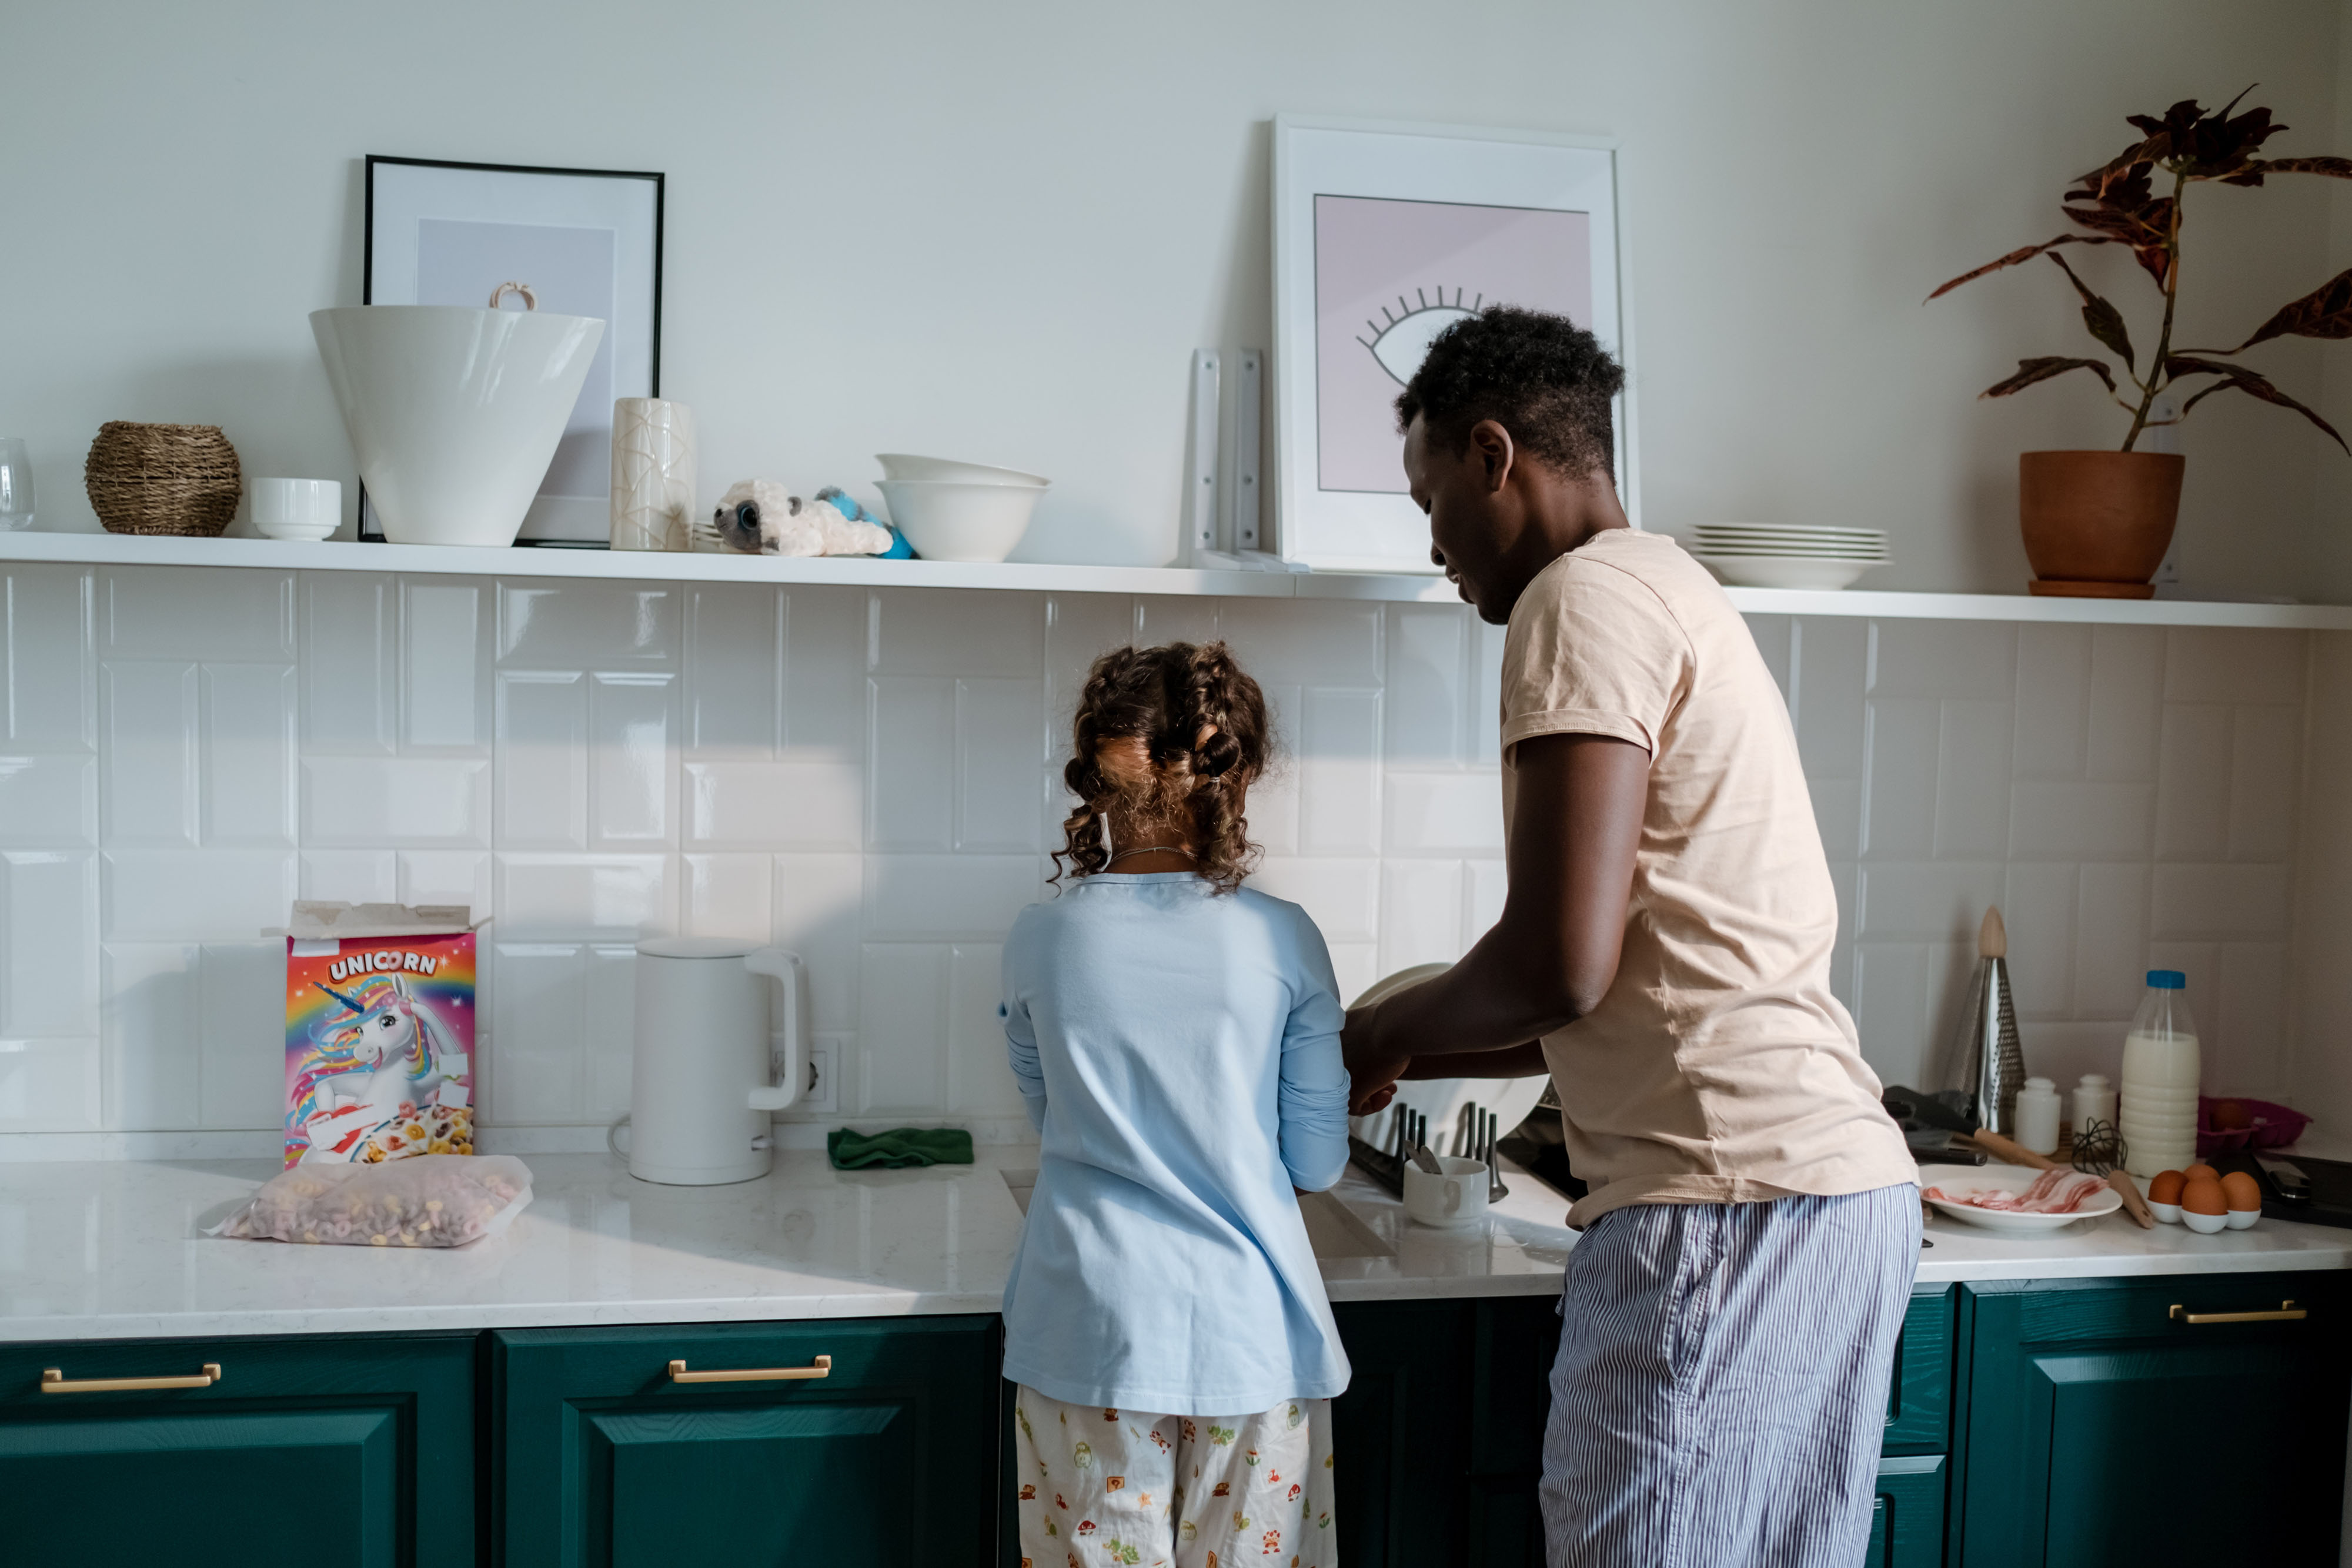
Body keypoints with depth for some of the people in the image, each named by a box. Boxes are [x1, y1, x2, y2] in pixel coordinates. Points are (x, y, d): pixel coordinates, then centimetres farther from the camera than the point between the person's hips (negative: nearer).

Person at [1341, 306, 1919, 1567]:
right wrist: (1411, 1061, 25)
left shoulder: (1584, 597, -8)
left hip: (1724, 1203, -10)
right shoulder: (1673, 591, 22)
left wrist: (1385, 1032, 0)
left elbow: (1563, 962, -18)